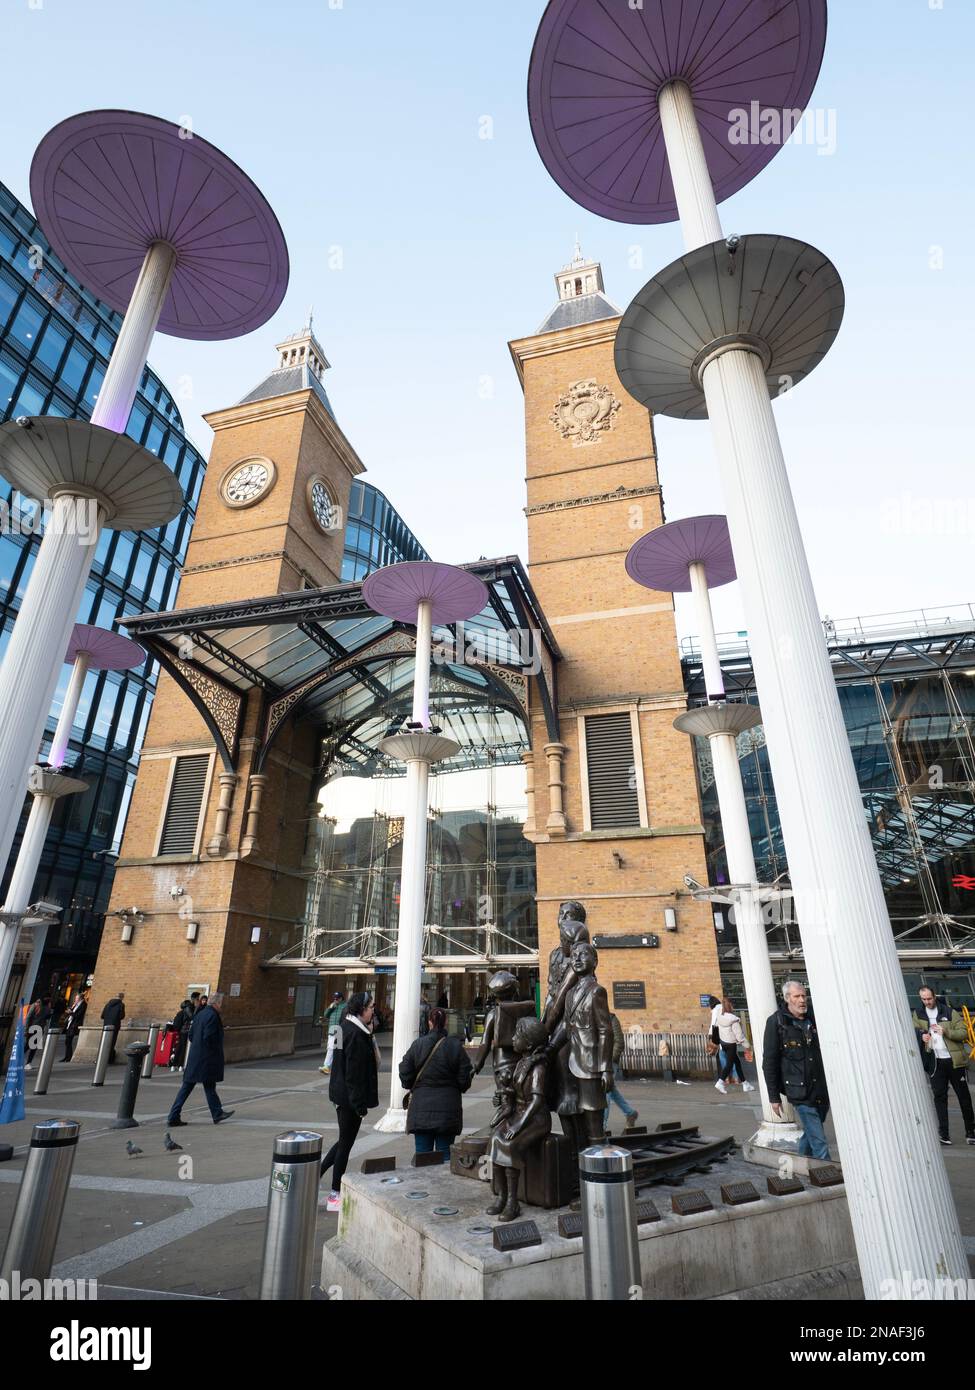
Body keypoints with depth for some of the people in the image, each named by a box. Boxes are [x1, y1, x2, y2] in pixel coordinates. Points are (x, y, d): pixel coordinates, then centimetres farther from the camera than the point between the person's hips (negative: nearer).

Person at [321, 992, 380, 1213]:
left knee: (344, 1140, 22)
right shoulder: (356, 1034, -23)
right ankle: (335, 1196, 17)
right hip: (351, 1097, -9)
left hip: (340, 1094, 9)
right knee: (346, 1143, 4)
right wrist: (360, 1104, -18)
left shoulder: (346, 1028, 8)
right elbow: (354, 1072, -23)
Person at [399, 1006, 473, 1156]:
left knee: (422, 1154, 10)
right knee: (445, 1153, 10)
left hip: (421, 1107, 0)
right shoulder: (455, 1046, -8)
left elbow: (405, 1075, -2)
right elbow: (465, 1078, -5)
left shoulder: (417, 1045, -7)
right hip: (448, 1108, 0)